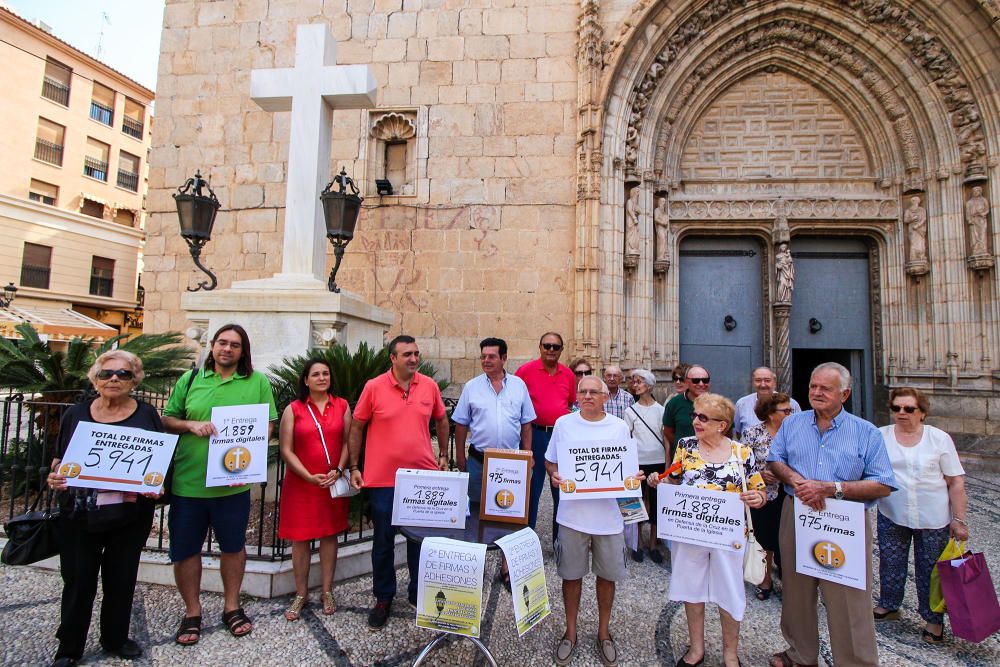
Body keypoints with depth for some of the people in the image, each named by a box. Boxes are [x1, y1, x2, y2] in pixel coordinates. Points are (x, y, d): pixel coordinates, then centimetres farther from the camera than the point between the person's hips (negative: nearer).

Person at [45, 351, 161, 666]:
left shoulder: (146, 415, 1)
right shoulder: (76, 413, 3)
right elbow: (59, 458, 9)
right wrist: (54, 476, -12)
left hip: (131, 514, 0)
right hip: (80, 514, 0)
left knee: (122, 578, 12)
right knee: (78, 580, 8)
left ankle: (116, 638, 32)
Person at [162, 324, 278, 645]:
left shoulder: (257, 382, 0)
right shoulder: (191, 378, 4)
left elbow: (268, 424, 1)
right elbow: (166, 420, 7)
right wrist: (191, 425, -14)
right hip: (187, 480, 1)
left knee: (233, 545, 15)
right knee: (185, 549, 11)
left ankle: (231, 607, 35)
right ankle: (192, 613, 32)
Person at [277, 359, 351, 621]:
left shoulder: (342, 406, 5)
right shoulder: (293, 409, 0)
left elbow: (347, 442, 4)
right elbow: (286, 450, -4)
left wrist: (338, 470, -10)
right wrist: (309, 476, -13)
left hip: (334, 482, 1)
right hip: (301, 482, -1)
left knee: (329, 535, 9)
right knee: (300, 537, 5)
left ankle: (327, 591, 22)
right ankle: (301, 594, 21)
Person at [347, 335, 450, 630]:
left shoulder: (430, 386, -1)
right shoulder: (374, 387, -8)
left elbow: (441, 421, 14)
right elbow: (356, 428, 0)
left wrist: (443, 456, 12)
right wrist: (354, 467, -1)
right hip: (383, 478, -2)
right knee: (383, 540, 11)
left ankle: (419, 593, 34)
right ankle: (383, 599, 30)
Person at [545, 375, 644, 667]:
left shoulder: (619, 427, 0)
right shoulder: (563, 423, -2)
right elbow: (550, 460, 6)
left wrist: (634, 477, -13)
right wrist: (554, 475, -14)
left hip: (609, 514, 1)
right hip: (573, 514, 0)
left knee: (607, 575, 14)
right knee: (571, 574, 11)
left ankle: (604, 632, 35)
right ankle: (571, 632, 32)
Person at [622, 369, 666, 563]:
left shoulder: (660, 409, 3)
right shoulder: (630, 410, 0)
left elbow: (666, 438, 6)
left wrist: (667, 464, 2)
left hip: (658, 462, 1)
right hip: (638, 462, -1)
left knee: (656, 503, 8)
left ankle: (653, 544, 21)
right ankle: (637, 543, 19)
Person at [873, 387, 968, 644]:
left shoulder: (939, 438, -4)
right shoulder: (880, 437, -3)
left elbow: (956, 482, -2)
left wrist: (959, 519, -4)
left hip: (933, 518, -1)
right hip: (891, 517, 1)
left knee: (930, 570, 10)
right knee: (890, 564, 14)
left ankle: (933, 619, 29)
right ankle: (889, 606, 34)